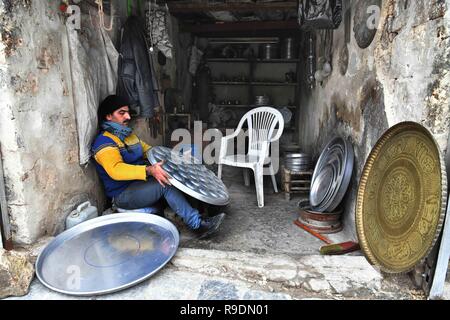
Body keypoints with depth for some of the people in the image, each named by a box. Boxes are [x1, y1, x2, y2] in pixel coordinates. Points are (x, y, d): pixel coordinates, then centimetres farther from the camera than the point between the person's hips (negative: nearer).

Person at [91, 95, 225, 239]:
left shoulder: (128, 134, 16)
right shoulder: (104, 142, -13)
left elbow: (146, 149, 28)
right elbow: (116, 170, -30)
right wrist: (149, 170, -42)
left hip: (140, 182, 9)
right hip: (123, 195, -8)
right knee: (165, 184, -28)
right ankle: (198, 225, -25)